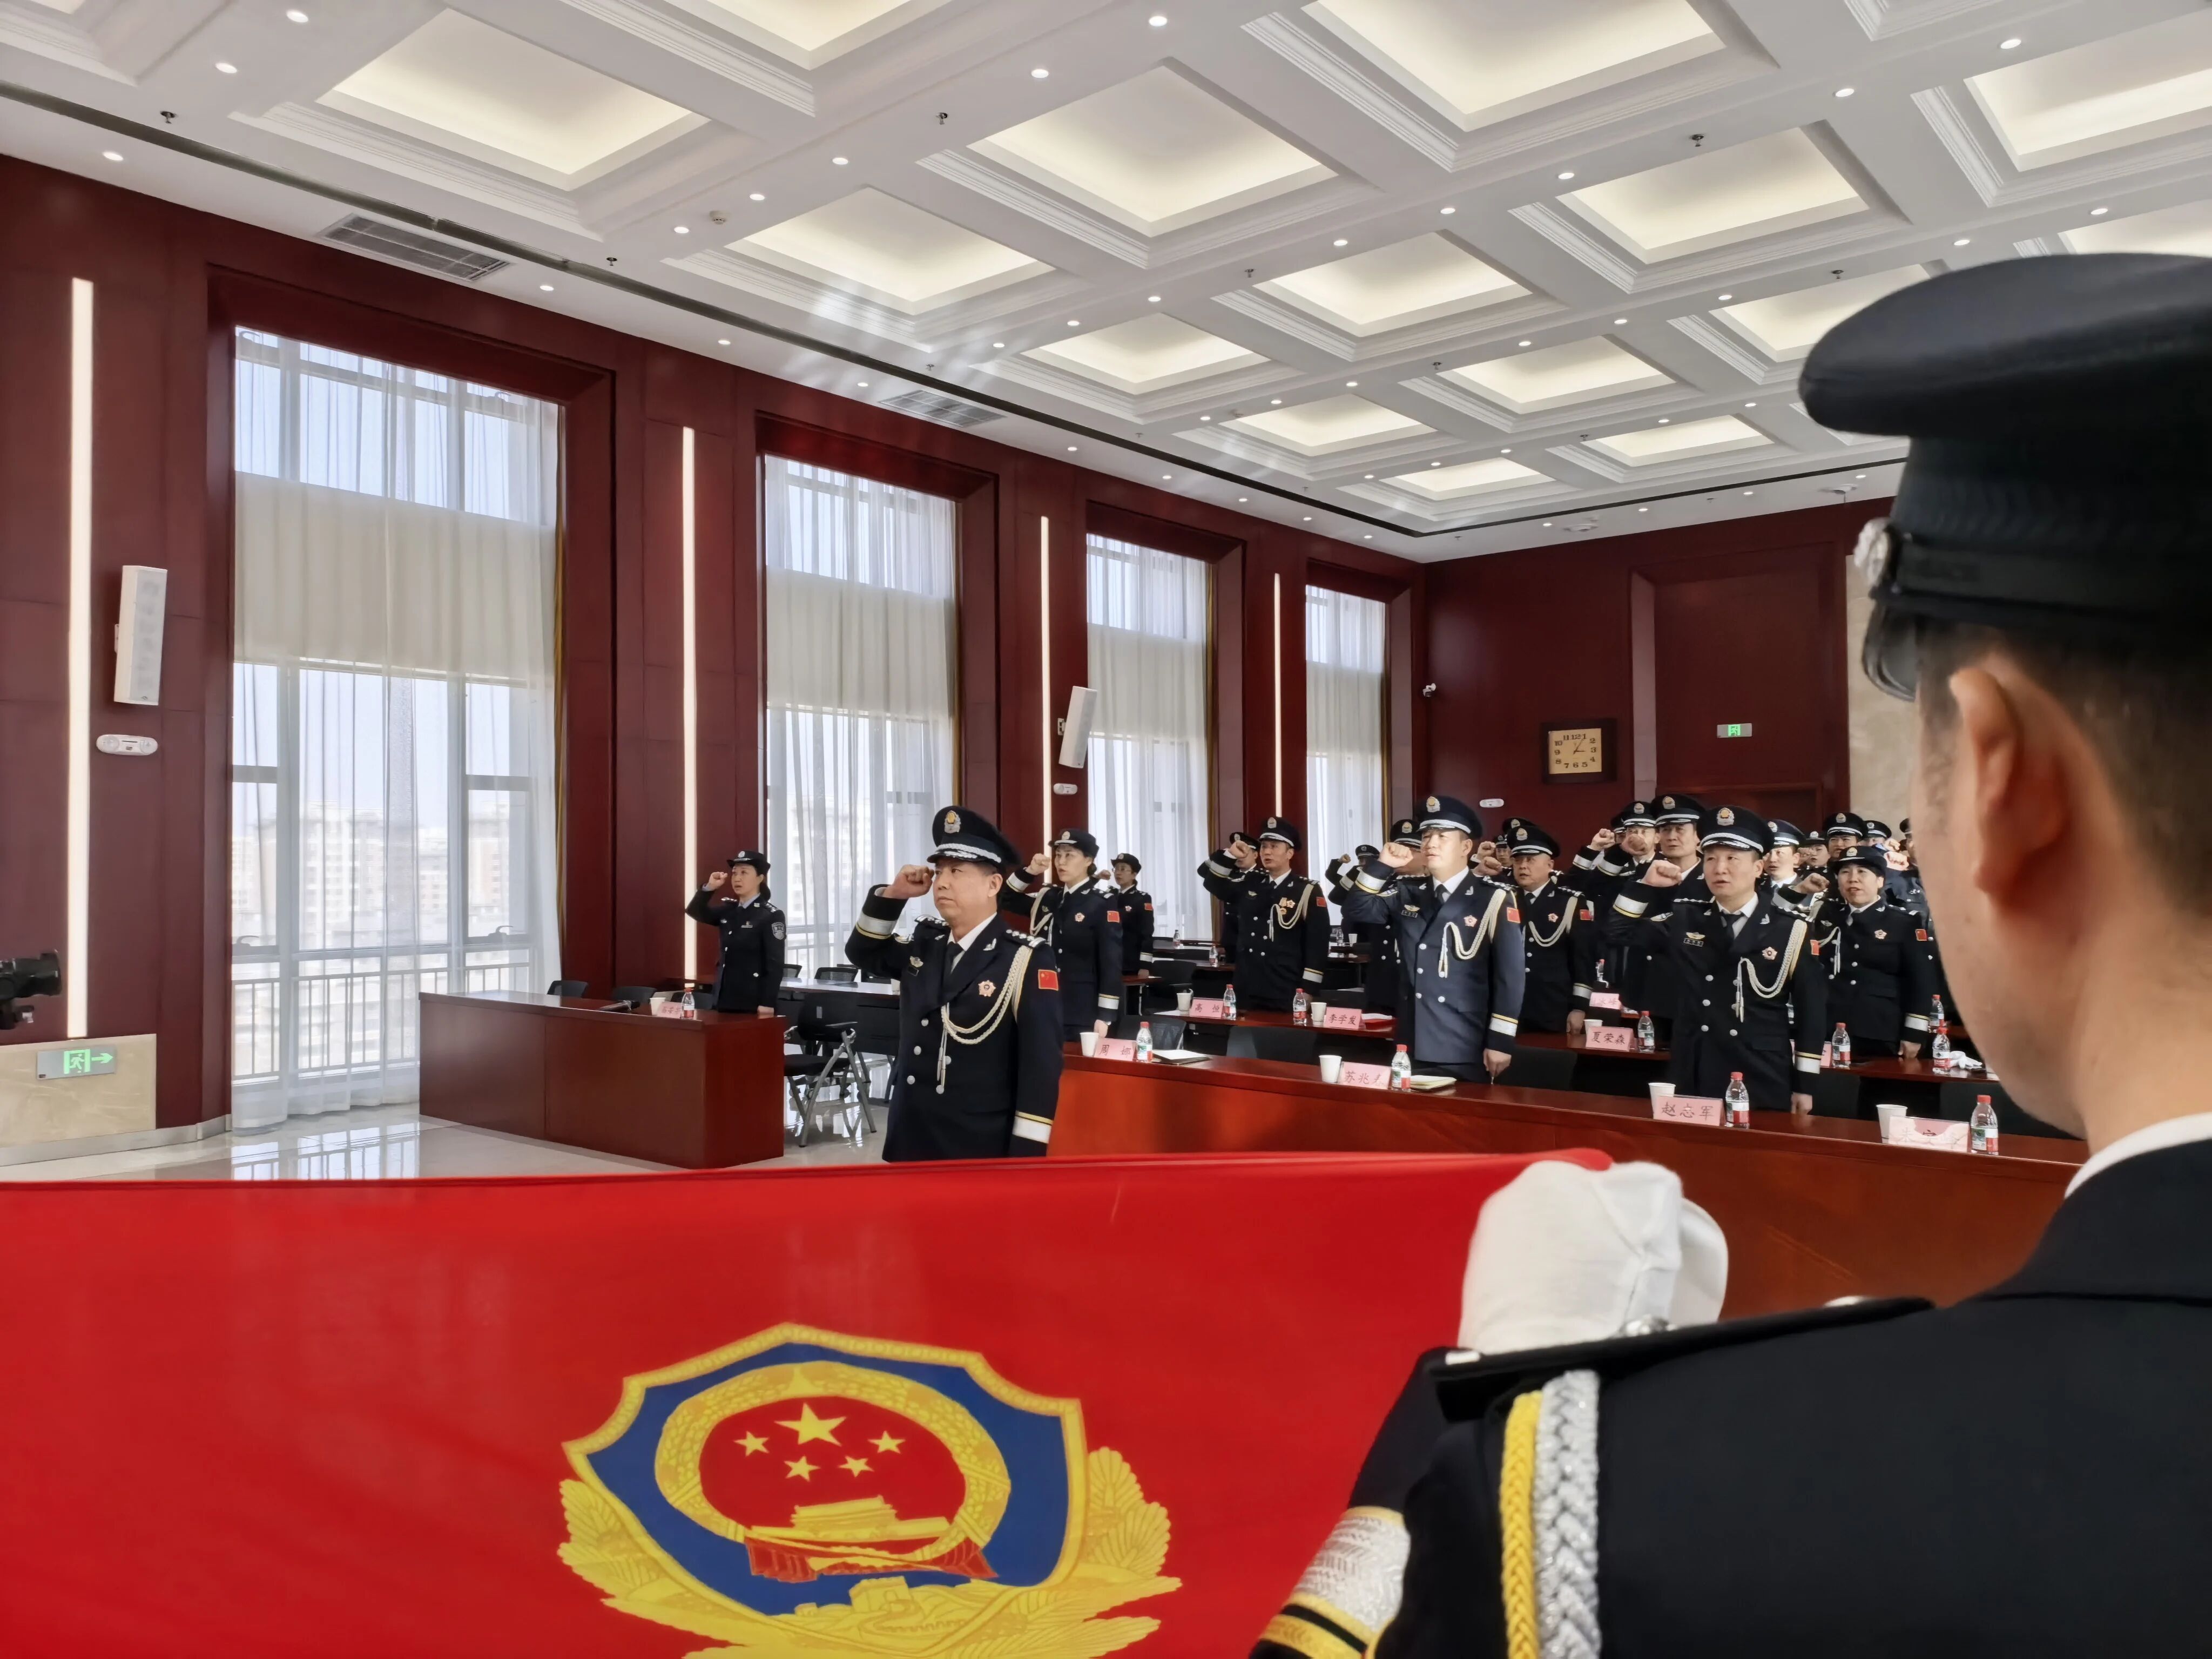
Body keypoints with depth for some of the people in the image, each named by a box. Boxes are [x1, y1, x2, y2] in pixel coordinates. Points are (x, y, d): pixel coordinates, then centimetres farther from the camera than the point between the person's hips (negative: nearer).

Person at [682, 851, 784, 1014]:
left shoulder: (771, 916, -10)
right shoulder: (728, 909, 10)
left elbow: (775, 965, -14)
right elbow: (695, 912, 16)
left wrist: (768, 1003, -19)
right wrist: (708, 888, -3)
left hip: (753, 1003, -7)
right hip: (725, 999, 7)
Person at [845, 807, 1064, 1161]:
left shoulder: (1026, 959, -13)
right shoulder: (925, 943, 8)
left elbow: (1041, 1065, -15)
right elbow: (862, 954, 21)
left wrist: (1026, 1160, -17)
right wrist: (892, 895, 3)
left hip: (983, 1155, -6)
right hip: (911, 1146, 6)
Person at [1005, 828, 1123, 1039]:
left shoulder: (1103, 903, -8)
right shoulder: (1048, 897, 10)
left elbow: (1111, 962, -11)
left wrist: (1105, 1016, -15)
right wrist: (1029, 871, 1)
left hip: (1084, 1014, -6)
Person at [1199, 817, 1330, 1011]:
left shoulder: (1307, 892, -4)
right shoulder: (1249, 883, 12)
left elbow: (1318, 945, -7)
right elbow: (1210, 879, 10)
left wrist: (1308, 990, -12)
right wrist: (1230, 854, -8)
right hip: (1247, 992, 5)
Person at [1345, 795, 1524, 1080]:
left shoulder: (1493, 900, -6)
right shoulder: (1408, 894, 10)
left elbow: (1510, 974, -8)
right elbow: (1357, 910, 6)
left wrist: (1500, 1041, -10)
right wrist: (1381, 866, -7)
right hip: (1412, 1047, 4)